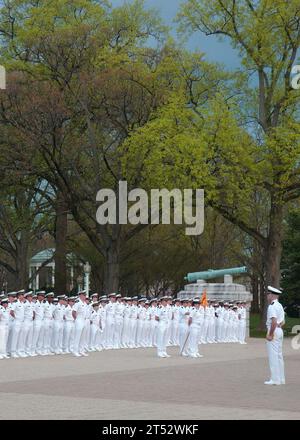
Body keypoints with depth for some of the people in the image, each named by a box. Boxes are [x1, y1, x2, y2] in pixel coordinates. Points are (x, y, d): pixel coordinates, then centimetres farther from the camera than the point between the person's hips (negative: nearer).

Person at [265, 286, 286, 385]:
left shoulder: (272, 306, -16)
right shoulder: (280, 306, 16)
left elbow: (274, 322, -25)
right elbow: (282, 322, 21)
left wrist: (270, 334, -20)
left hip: (273, 331, -10)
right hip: (280, 331, 10)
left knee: (273, 356, -6)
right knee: (279, 355, 13)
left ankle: (275, 380, -5)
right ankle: (281, 379, 17)